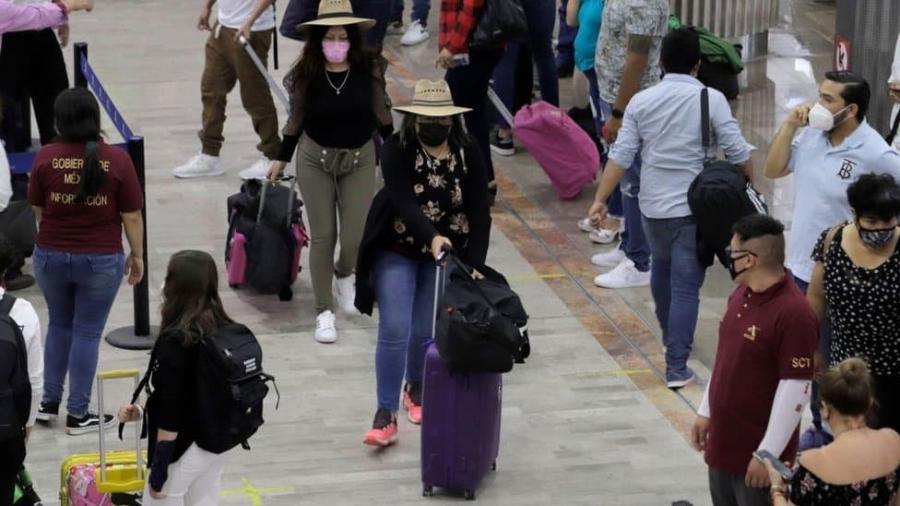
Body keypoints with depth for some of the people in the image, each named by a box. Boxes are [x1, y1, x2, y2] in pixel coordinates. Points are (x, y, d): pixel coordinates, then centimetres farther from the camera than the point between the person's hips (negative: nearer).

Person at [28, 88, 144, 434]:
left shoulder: (46, 158, -8)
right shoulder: (117, 159, -12)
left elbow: (38, 210, 3)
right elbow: (131, 216, -8)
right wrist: (137, 255, 5)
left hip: (51, 256, 2)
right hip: (101, 261, -2)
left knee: (59, 325, 23)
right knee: (87, 333, 9)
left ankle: (49, 402, 26)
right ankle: (77, 415, 14)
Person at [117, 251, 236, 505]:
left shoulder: (175, 340, -23)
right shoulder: (222, 329, 1)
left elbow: (171, 412, -22)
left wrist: (159, 471, -16)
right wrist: (143, 411, 14)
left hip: (185, 448, -8)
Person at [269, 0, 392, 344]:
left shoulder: (369, 69, -12)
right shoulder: (307, 73, -12)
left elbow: (381, 114, 2)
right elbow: (297, 118, 2)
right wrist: (281, 158, 10)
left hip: (359, 160, 0)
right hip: (315, 159, 0)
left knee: (357, 239, -2)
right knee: (322, 237, 2)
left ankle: (344, 274, 33)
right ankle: (324, 312, 12)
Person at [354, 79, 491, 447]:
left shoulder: (467, 153, -8)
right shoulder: (397, 150, -15)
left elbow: (480, 212, -10)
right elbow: (403, 201, -28)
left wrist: (474, 264, -19)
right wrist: (431, 236, -44)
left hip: (445, 255, 2)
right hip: (397, 251, -2)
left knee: (424, 331, 5)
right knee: (393, 331, -10)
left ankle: (416, 388, 35)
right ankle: (386, 414, -6)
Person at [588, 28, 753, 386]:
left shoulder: (641, 101, -2)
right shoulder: (711, 99, -9)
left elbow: (621, 156, -4)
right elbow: (738, 152, -11)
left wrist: (601, 200, 2)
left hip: (653, 205, 4)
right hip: (694, 207, -4)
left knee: (662, 268, 28)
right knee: (686, 286, -2)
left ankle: (670, 336, 47)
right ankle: (676, 366, -7)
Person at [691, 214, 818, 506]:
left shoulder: (793, 313, -24)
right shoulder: (742, 294, 4)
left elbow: (795, 391, -23)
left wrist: (767, 454, -21)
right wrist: (706, 412, 18)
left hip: (757, 451, -9)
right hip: (724, 440, 9)